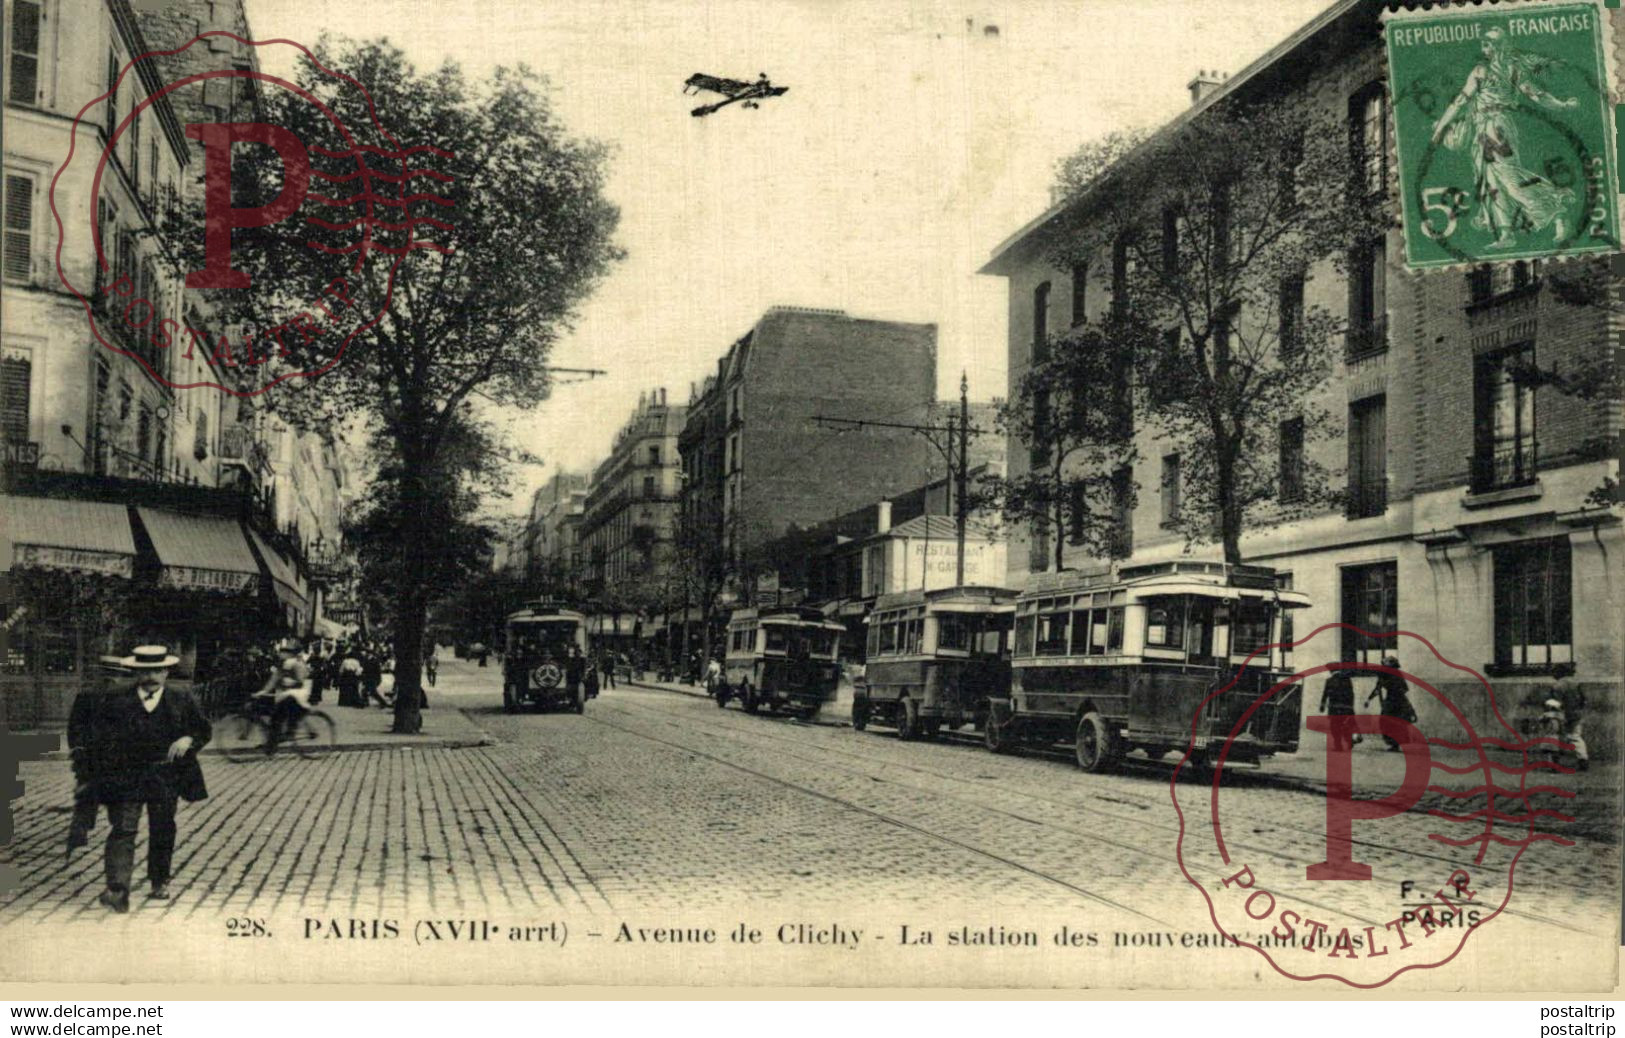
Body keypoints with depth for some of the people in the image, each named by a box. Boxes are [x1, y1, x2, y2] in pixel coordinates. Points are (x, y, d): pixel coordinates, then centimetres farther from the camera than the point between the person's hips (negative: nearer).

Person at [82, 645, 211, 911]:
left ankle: (160, 882, 27)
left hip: (166, 777, 2)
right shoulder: (114, 701, 1)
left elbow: (204, 729, 10)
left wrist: (188, 739, -11)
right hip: (125, 777, -2)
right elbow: (93, 734, 4)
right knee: (124, 829, -10)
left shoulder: (182, 700, 6)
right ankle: (118, 890, -16)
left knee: (163, 830, 11)